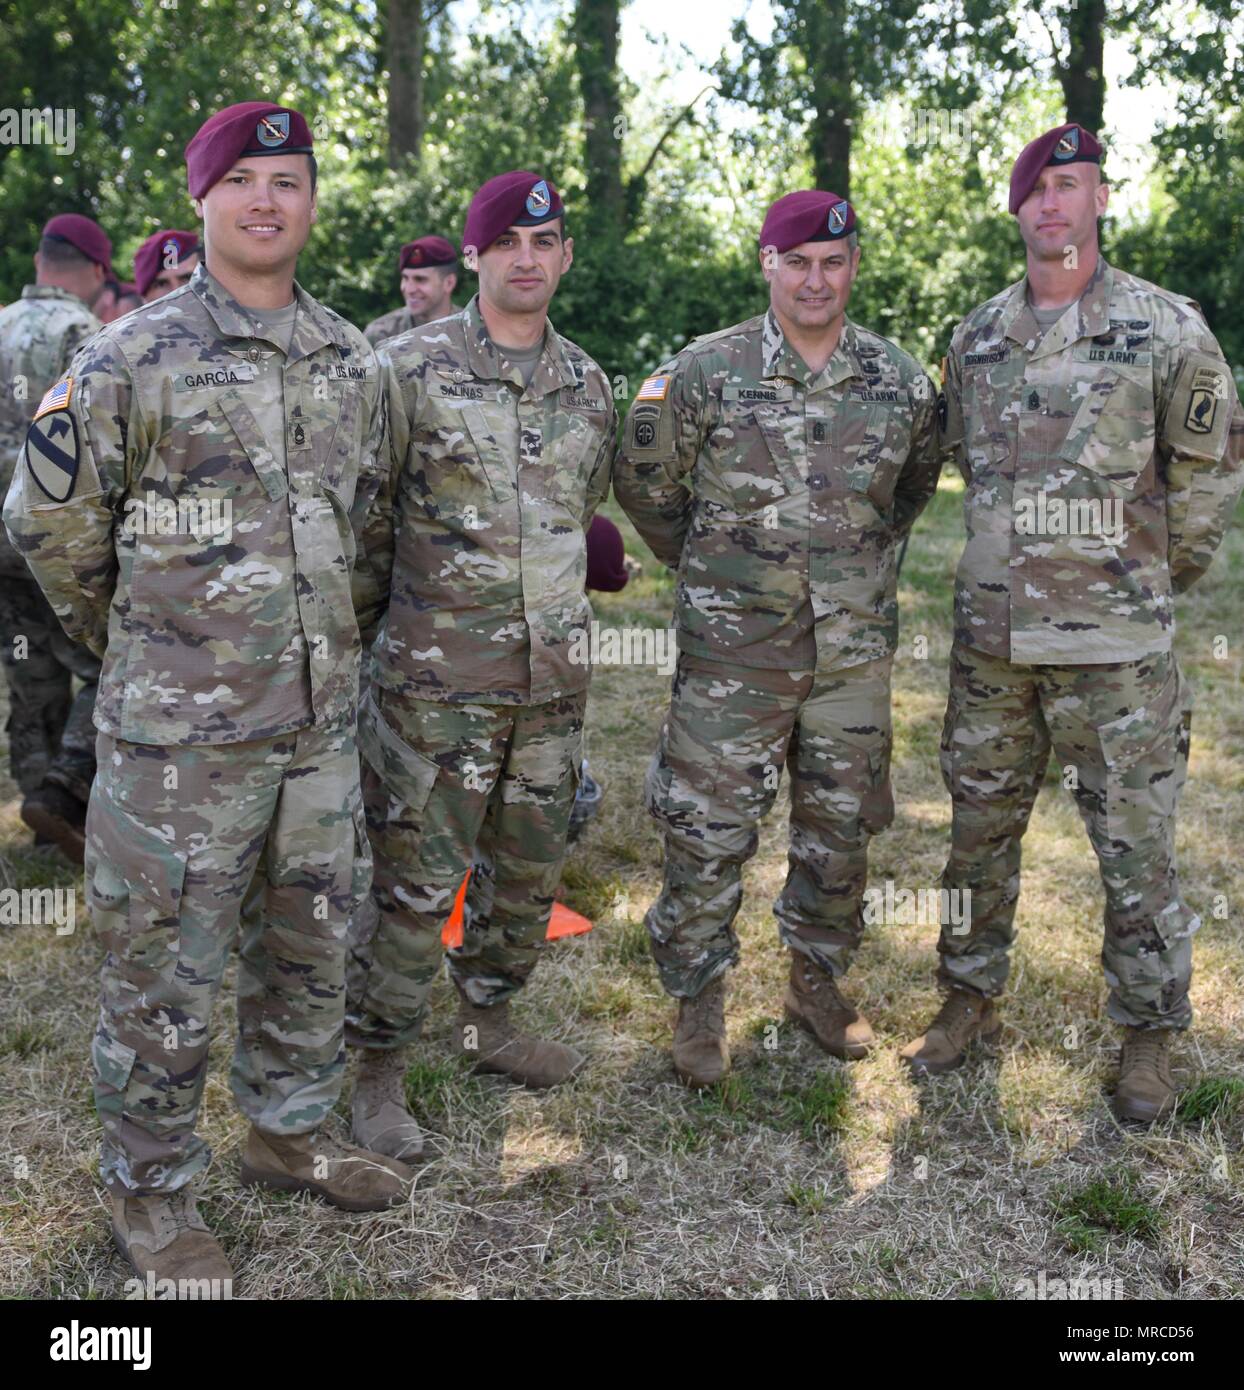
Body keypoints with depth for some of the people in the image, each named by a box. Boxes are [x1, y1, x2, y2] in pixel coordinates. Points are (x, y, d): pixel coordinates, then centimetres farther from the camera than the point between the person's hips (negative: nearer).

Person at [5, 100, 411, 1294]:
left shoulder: (350, 358, 8)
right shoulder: (135, 356, -8)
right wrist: (139, 636, 7)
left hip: (323, 716, 6)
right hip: (182, 728, -5)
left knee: (311, 939, 17)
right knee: (166, 968, 5)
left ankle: (289, 1133, 38)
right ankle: (148, 1189, 24)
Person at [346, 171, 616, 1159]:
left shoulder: (587, 383, 10)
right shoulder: (412, 367, -6)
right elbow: (363, 512, -3)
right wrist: (420, 592, 1)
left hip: (554, 674, 6)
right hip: (437, 678, -5)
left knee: (531, 868, 15)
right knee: (416, 880, -1)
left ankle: (490, 1021, 36)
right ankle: (380, 1072, 15)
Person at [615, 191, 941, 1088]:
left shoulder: (900, 379, 3)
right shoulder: (706, 372, -6)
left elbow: (916, 483, 22)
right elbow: (645, 481, 4)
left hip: (855, 648, 3)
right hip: (733, 649, -3)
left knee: (841, 828, 13)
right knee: (709, 832, 1)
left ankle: (819, 981, 32)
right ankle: (700, 1005, 18)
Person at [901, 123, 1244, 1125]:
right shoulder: (977, 338, 9)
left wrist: (1159, 578, 8)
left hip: (1114, 642, -4)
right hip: (991, 637, 4)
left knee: (1136, 845, 3)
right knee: (980, 828, 13)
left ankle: (1150, 1038, 19)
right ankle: (971, 1003, 30)